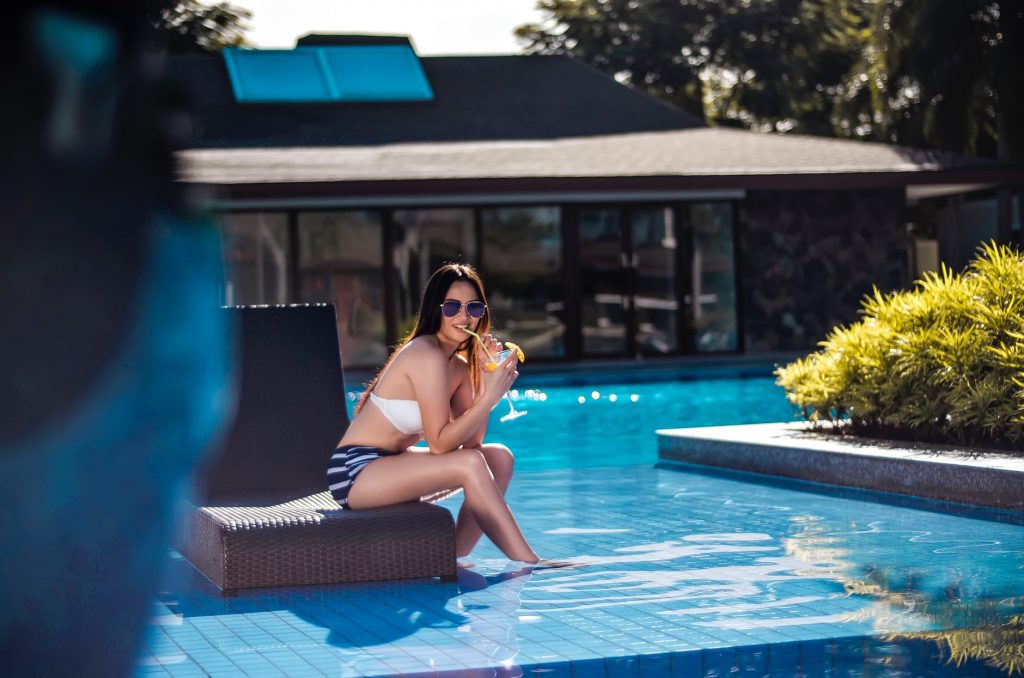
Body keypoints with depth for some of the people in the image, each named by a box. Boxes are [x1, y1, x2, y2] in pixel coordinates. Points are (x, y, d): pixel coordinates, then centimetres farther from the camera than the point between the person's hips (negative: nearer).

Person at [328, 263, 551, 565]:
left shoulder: (459, 366, 9)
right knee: (470, 464, -26)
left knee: (499, 458, 3)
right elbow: (440, 443, -22)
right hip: (355, 471, -10)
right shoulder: (427, 355, -19)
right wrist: (490, 395, -26)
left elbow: (471, 441, 0)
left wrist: (485, 373, -5)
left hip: (392, 464, 10)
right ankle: (529, 564, -20)